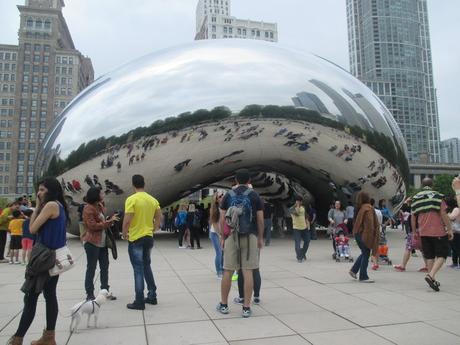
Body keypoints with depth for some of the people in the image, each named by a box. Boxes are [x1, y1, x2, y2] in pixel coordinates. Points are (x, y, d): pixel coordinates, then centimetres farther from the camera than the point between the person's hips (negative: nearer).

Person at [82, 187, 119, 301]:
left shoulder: (99, 206, 14)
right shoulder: (88, 209, -13)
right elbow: (92, 225, -19)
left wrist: (111, 220, 4)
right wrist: (109, 222, -17)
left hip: (102, 242, 9)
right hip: (92, 243, -9)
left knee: (105, 266, 12)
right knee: (91, 268, 0)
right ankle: (90, 294, 9)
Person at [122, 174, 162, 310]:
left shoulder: (131, 199, -14)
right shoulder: (153, 200, 5)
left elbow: (127, 220, -19)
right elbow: (159, 219, 8)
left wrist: (124, 234, -2)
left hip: (136, 239, -6)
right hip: (149, 238, 6)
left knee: (138, 269, 0)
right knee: (146, 266, 19)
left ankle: (139, 302, 6)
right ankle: (152, 296, 24)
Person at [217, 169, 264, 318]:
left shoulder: (228, 196, 5)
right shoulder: (255, 196, 1)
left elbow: (222, 219, 3)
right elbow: (260, 220, -1)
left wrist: (223, 237, 12)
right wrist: (260, 238, 9)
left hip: (232, 236, 1)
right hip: (250, 236, -1)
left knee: (228, 271, 9)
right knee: (248, 271, 2)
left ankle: (224, 304, 20)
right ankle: (246, 307, 5)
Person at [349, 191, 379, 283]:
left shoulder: (359, 208, 9)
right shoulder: (368, 208, -14)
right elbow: (370, 223, -18)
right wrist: (371, 236, -14)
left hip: (357, 233, 8)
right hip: (364, 234, -8)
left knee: (364, 253, 21)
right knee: (366, 254, 0)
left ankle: (354, 270, 23)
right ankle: (363, 277, 6)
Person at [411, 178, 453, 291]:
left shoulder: (415, 198, 8)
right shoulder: (437, 196, -5)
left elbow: (413, 217, 10)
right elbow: (443, 214, -11)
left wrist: (414, 232, 18)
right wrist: (449, 229, -4)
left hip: (424, 233, 4)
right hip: (438, 232, -4)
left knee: (429, 256, 13)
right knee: (441, 255, 2)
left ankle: (433, 280, 16)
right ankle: (431, 275, -16)